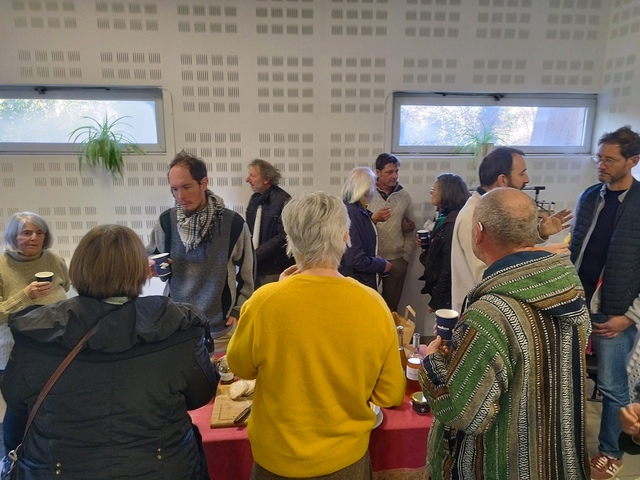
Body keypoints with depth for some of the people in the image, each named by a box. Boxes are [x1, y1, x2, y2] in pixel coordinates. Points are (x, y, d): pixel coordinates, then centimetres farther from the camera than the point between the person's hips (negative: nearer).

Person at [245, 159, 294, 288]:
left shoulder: (283, 200, -15)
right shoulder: (255, 198, 8)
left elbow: (283, 237, -18)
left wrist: (256, 255, -15)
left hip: (274, 268, -7)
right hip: (256, 265, 7)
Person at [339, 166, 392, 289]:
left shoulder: (358, 210, 6)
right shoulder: (352, 213, -23)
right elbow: (355, 259, -27)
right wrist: (382, 265, -13)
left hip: (362, 280, 9)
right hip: (356, 284, -9)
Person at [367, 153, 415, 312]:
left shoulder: (404, 196, 4)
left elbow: (409, 230, 10)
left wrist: (406, 257, 5)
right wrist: (374, 219, -25)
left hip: (396, 260, 2)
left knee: (391, 306, 13)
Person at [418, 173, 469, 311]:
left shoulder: (453, 224, -22)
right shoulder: (445, 218, 7)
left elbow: (449, 268, -23)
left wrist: (436, 301, -18)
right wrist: (427, 244, -1)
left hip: (446, 295, -9)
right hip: (440, 288, 9)